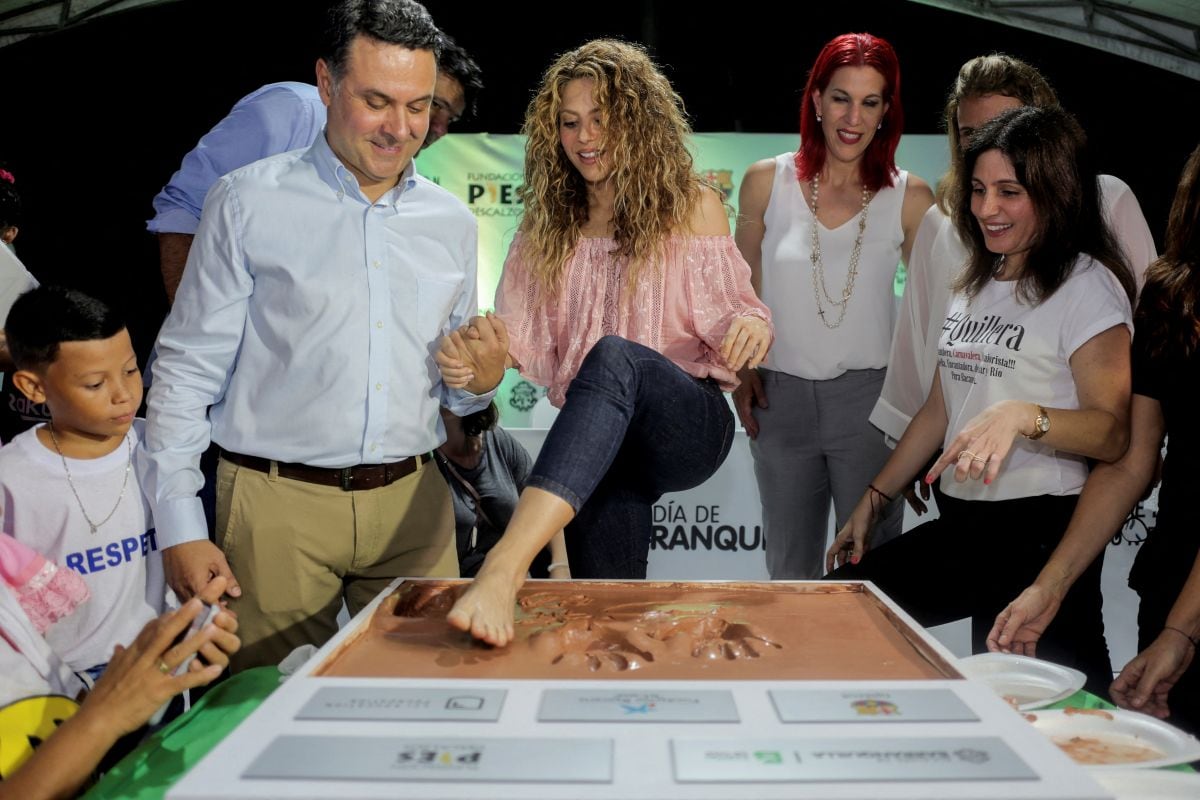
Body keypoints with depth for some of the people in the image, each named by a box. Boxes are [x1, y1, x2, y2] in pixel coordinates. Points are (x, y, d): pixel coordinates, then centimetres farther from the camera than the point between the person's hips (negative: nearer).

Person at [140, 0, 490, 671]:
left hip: (412, 500, 4)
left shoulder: (452, 222, 10)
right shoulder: (250, 203, -2)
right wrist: (180, 528, -7)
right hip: (279, 501, -3)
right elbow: (186, 369, -2)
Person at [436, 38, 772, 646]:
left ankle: (506, 564, -49)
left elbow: (734, 315, 2)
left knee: (613, 357, -36)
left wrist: (753, 327, -23)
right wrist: (479, 362, -20)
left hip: (690, 426, -3)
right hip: (594, 446, 4)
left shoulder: (693, 207, 3)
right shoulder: (546, 229, 10)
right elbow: (514, 342, 4)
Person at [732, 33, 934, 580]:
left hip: (869, 397, -1)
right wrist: (741, 367, -1)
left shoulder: (911, 199, -3)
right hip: (780, 396, 2)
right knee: (789, 566, 14)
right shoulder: (766, 181, 0)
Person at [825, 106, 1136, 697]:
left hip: (1040, 531, -7)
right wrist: (872, 499, 17)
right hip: (960, 523, 7)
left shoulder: (1086, 286, -8)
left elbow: (1113, 432, -15)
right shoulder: (975, 284, 15)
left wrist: (1022, 415, -33)